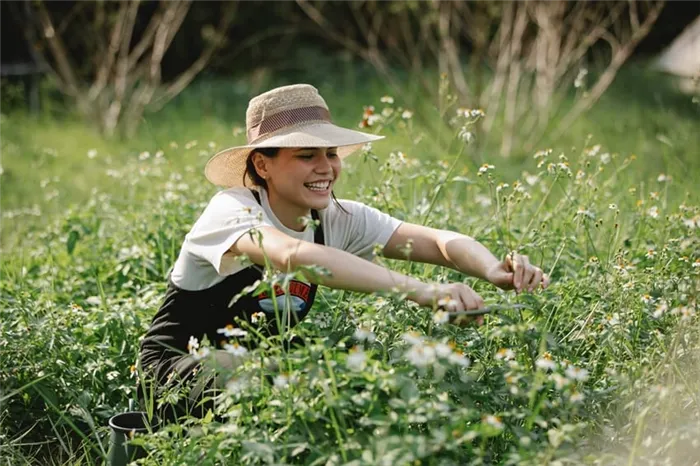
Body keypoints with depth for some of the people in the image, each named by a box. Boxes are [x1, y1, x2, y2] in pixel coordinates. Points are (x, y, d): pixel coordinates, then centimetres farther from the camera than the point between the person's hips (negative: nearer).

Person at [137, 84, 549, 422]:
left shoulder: (339, 219, -8)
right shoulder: (233, 210, -25)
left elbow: (437, 240, -21)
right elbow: (294, 255, -48)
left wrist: (495, 271, -44)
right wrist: (421, 291, -57)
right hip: (180, 370, -5)